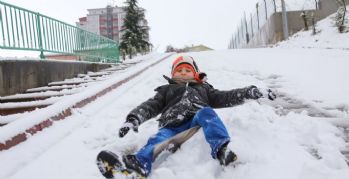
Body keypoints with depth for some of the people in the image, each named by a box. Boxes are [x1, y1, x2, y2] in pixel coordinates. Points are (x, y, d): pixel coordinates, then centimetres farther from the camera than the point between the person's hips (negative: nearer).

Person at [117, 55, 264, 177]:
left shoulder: (203, 88, 36)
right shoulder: (167, 90, 32)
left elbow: (223, 98, 25)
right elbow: (151, 106, 18)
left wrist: (246, 93, 9)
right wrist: (133, 118, -1)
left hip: (198, 120, 1)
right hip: (173, 125, 0)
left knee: (206, 112, -31)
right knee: (160, 138, -31)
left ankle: (221, 150, -51)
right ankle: (140, 164, -58)